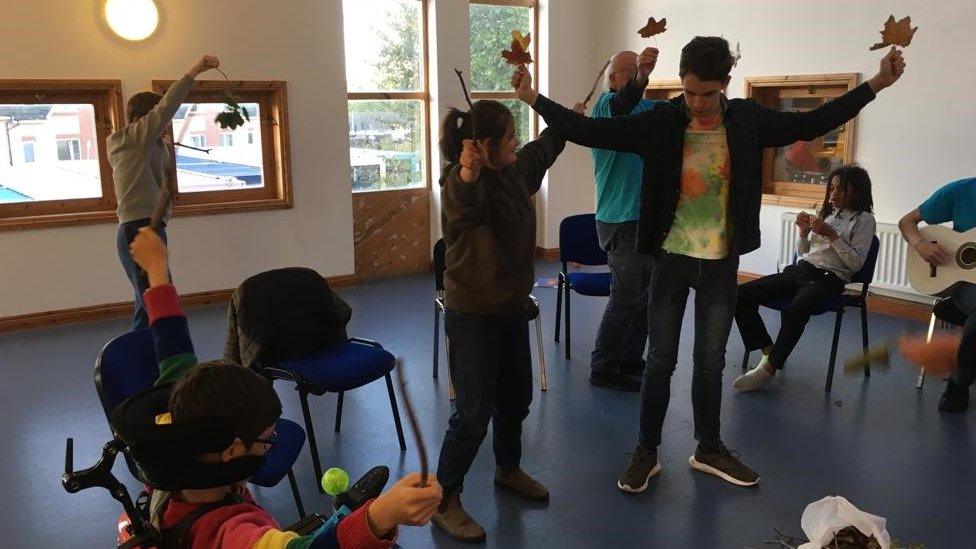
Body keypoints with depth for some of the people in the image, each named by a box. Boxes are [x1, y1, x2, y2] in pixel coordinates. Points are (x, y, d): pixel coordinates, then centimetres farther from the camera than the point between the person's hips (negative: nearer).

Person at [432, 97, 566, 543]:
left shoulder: (515, 170, 2)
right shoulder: (461, 184, -22)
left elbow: (542, 149, 25)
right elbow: (466, 207, -47)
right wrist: (466, 176, -67)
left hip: (512, 308, 8)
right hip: (472, 316, -8)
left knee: (516, 398, 21)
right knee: (473, 413, -3)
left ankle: (508, 469, 45)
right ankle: (445, 501, 15)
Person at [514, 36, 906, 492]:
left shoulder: (748, 120, -1)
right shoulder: (661, 122, -8)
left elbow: (814, 122, 8)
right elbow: (590, 131, -11)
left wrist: (876, 83, 7)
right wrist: (534, 99, -17)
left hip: (721, 262, 2)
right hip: (672, 258, -2)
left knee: (711, 362, 13)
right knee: (661, 360, 5)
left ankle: (709, 449, 30)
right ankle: (646, 452, 20)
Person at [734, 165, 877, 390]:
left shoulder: (864, 219, 7)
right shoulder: (826, 213, 24)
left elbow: (856, 263, -5)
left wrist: (831, 235, -10)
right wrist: (804, 232, 5)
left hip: (829, 278, -6)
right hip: (799, 270, 6)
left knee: (793, 313, -39)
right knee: (741, 295, -16)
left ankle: (769, 368, -24)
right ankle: (769, 352, -6)